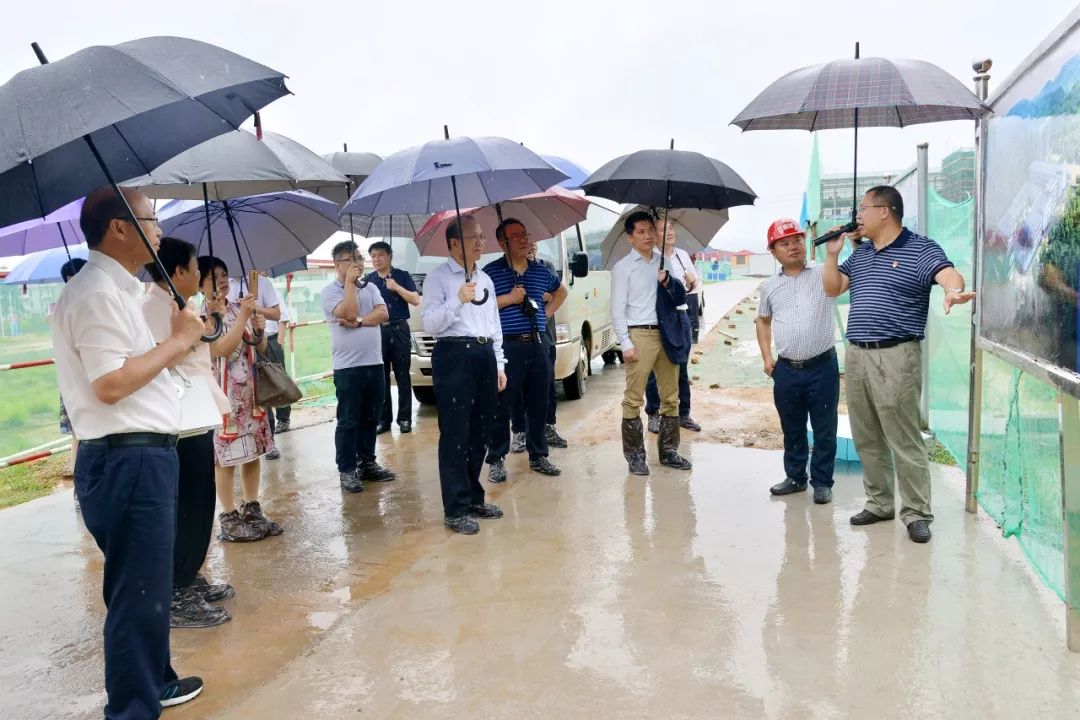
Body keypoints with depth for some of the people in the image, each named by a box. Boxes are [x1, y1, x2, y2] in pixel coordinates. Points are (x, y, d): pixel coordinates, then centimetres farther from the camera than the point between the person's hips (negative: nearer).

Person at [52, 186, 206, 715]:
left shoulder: (113, 289, 16)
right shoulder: (98, 292, -16)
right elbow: (110, 383, -23)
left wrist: (174, 344, 11)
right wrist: (177, 341, -14)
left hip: (139, 457, 11)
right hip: (128, 462, -11)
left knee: (147, 584, 22)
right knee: (139, 591, -2)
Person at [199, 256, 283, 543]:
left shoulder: (240, 307, 9)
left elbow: (261, 349, 12)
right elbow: (223, 349, -22)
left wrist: (260, 329, -7)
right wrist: (242, 318, -21)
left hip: (251, 389, 7)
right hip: (223, 393, -6)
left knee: (253, 451, 11)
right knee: (226, 457, 0)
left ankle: (252, 510, 22)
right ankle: (229, 518, 9)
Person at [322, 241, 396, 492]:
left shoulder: (370, 287, 11)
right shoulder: (330, 291, -4)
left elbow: (383, 314, -3)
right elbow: (348, 312, -20)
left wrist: (358, 322, -15)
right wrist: (349, 282, -12)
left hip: (374, 363, 5)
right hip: (348, 367, -5)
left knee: (370, 418, 12)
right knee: (348, 421, -1)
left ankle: (367, 463, 23)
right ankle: (346, 470, 6)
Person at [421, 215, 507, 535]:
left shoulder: (485, 279, 19)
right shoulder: (438, 278, -3)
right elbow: (429, 323, -12)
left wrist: (499, 365, 16)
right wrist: (458, 301, -24)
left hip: (484, 355, 7)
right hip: (454, 356, -7)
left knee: (479, 432, 11)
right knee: (455, 434, -5)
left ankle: (474, 497, 23)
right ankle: (455, 509, 0)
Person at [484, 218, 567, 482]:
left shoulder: (541, 271, 13)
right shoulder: (491, 272, -3)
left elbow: (561, 291, 31)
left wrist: (548, 312, 15)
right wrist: (508, 298, -14)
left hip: (538, 345, 5)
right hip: (507, 347, -5)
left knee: (538, 405, 11)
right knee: (501, 406, -1)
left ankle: (538, 457, 23)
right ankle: (496, 460, 9)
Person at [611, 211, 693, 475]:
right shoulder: (623, 267, -1)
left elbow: (680, 297, 14)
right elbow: (617, 309, -4)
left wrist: (667, 282, -6)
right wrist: (626, 344, -12)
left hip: (666, 334, 5)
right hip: (640, 335, -5)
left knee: (670, 396, 10)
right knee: (634, 398, -5)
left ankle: (668, 450, 22)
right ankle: (635, 454, 5)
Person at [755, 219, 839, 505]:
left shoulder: (824, 275, 0)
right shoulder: (770, 286, 10)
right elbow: (763, 320, 21)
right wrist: (766, 356, 11)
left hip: (822, 366, -3)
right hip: (786, 370, 3)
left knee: (824, 429, 5)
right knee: (791, 428, 14)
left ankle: (822, 482, 18)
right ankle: (795, 477, 29)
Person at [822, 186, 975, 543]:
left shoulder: (921, 249, -5)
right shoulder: (859, 253, 17)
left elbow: (948, 274, -22)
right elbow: (832, 289, 19)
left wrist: (954, 291, -45)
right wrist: (832, 253, 4)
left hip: (895, 356, -7)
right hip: (856, 355, 7)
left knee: (904, 440, -3)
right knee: (866, 439, 13)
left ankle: (917, 513, 7)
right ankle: (879, 503, 25)